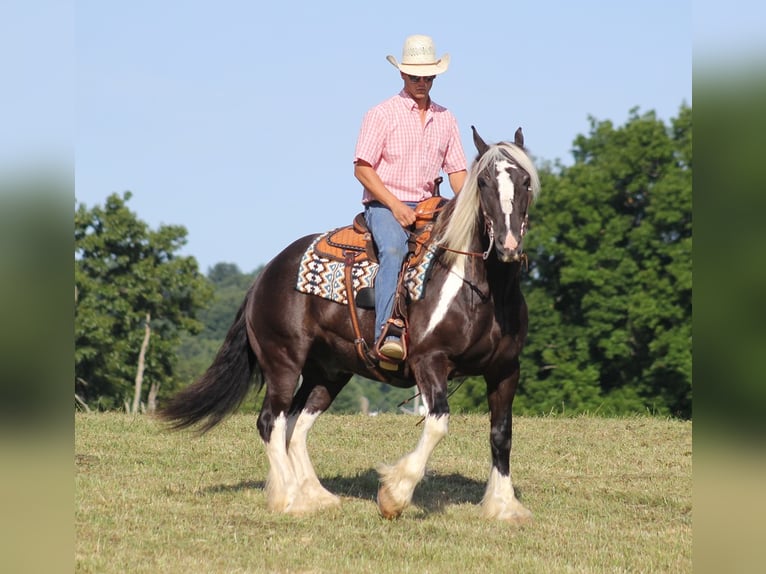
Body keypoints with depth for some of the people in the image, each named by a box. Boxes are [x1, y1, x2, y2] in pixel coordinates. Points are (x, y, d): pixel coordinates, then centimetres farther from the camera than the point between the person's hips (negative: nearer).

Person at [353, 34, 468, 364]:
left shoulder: (445, 119, 14)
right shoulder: (382, 115, 0)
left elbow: (456, 171, 14)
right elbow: (362, 168, -5)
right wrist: (395, 205, -16)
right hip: (384, 206, -5)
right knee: (394, 249, -34)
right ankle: (386, 335, -46)